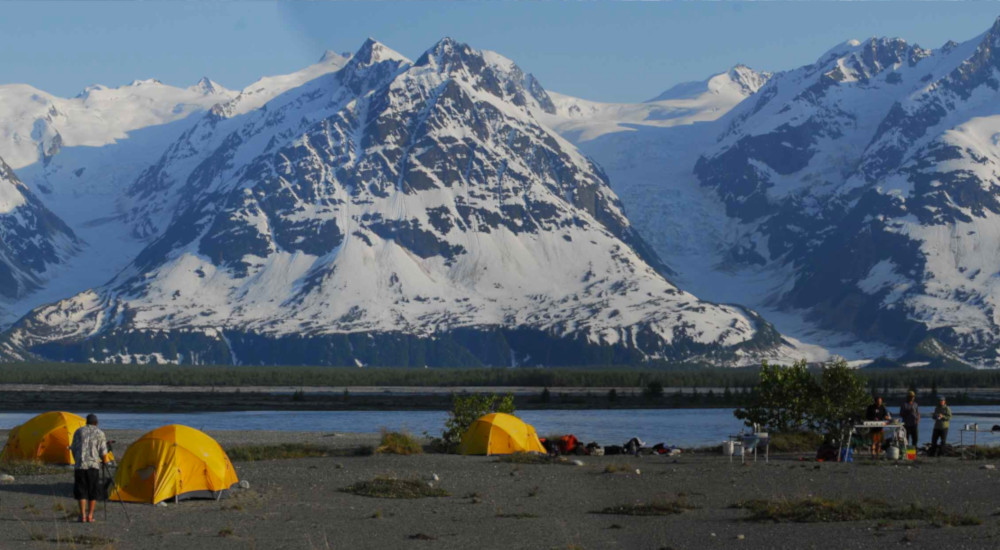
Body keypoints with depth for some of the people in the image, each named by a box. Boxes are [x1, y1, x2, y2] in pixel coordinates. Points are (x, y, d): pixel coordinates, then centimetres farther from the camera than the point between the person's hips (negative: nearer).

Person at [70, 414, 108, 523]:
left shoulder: (78, 432, 10)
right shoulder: (100, 434, 5)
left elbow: (73, 449, 12)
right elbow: (103, 453, 2)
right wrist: (104, 461, 23)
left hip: (80, 466, 1)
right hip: (93, 466, -1)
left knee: (81, 492, 6)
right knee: (93, 493, 8)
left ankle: (83, 516, -1)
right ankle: (90, 516, 7)